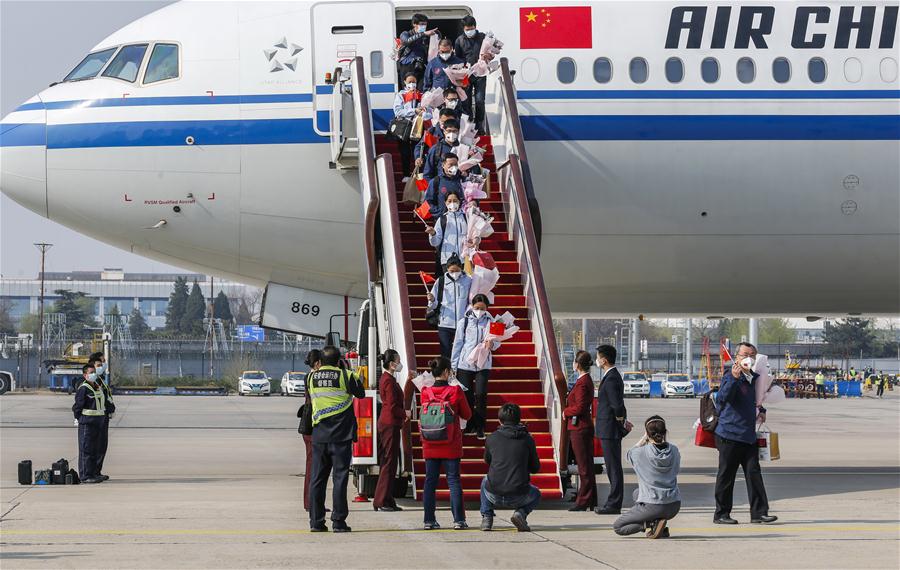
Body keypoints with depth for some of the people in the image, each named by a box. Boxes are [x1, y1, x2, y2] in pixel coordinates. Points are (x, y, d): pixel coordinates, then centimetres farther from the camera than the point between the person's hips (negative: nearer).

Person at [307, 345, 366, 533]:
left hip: (319, 435, 3)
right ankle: (338, 521, -3)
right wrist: (356, 378, 21)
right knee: (340, 478, 0)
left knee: (317, 478, 8)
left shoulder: (312, 377, 3)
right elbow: (360, 394, 6)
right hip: (341, 435, -3)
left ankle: (316, 521, 7)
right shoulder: (345, 376, -7)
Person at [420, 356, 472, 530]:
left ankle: (429, 520, 7)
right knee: (454, 480, 3)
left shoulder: (425, 392, -3)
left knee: (430, 481, 8)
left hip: (430, 446, 2)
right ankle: (458, 519, 1)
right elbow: (467, 414, 0)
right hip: (451, 445, -2)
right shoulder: (455, 391, -10)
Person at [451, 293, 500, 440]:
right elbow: (457, 344, 5)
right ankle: (469, 425, 19)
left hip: (483, 364, -1)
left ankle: (480, 427, 4)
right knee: (466, 395, 3)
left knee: (481, 395, -8)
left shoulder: (490, 322, 2)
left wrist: (492, 344, -23)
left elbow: (497, 342, 1)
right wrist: (453, 366, 5)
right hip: (465, 363, 1)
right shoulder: (464, 322, 2)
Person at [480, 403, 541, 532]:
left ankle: (486, 517, 17)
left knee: (485, 481, 37)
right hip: (518, 498, -1)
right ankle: (521, 513, 2)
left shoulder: (492, 438, 3)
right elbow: (535, 468, 10)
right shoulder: (527, 439, 1)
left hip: (494, 496, 1)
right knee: (536, 494, 33)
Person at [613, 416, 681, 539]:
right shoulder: (674, 450, -3)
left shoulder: (642, 452, -13)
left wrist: (644, 439, 13)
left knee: (617, 527, 14)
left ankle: (652, 523, -7)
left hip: (652, 506, -5)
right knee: (637, 493, 35)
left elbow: (629, 454, 11)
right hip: (674, 507, 5)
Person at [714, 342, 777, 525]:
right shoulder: (730, 377, -10)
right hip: (730, 435, -7)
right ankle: (721, 514, 8)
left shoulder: (753, 378, 14)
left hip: (749, 436, 7)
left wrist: (762, 410, 18)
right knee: (726, 476, 1)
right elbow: (722, 398, -28)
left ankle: (759, 513, 3)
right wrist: (733, 378, -40)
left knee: (754, 474, 2)